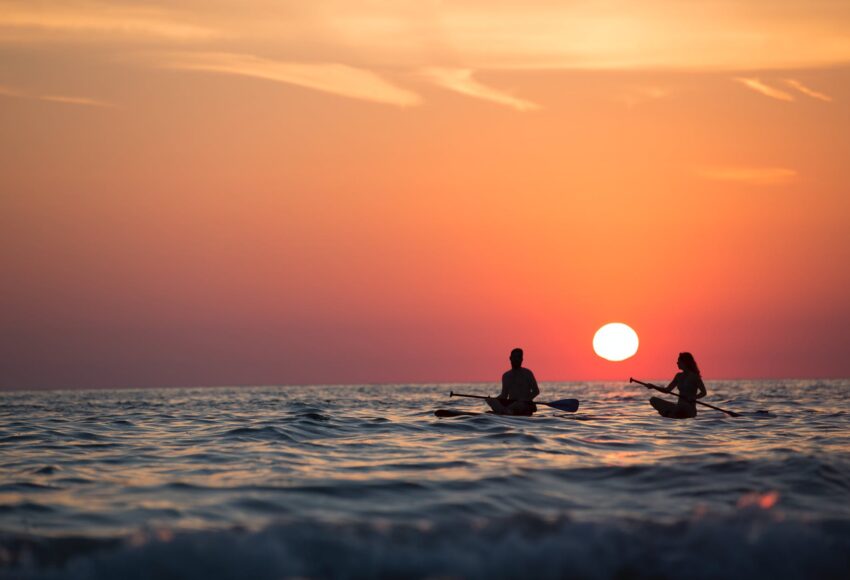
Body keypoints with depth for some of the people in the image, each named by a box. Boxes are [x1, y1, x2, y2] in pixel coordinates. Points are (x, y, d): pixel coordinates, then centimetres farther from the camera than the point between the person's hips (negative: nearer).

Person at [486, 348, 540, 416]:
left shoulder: (527, 374, 2)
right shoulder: (506, 376, 16)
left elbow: (536, 391, 0)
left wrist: (526, 400, -18)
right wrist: (495, 399, -4)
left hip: (525, 405, -4)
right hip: (511, 403, 4)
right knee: (490, 400, -23)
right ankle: (507, 411, -51)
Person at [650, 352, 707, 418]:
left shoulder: (694, 376, -7)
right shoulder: (679, 376, 13)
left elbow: (703, 392, -9)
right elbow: (667, 390, 16)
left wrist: (693, 398, -25)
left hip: (689, 410, -7)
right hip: (679, 407, 7)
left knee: (681, 405, -43)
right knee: (653, 400, -4)